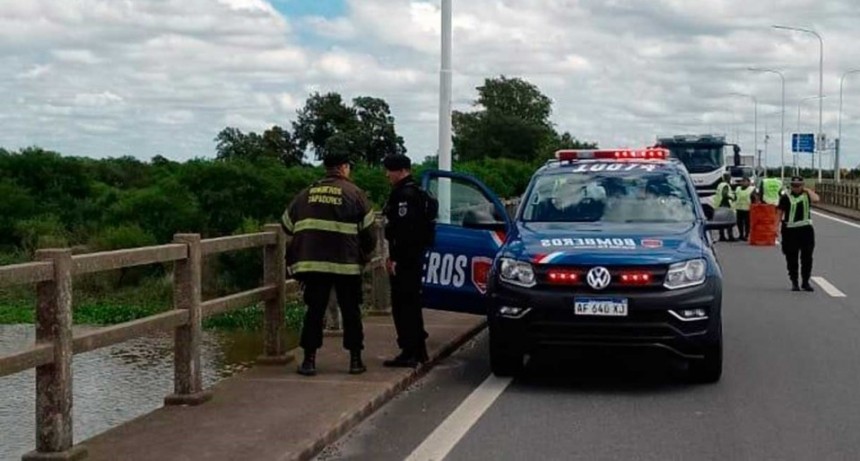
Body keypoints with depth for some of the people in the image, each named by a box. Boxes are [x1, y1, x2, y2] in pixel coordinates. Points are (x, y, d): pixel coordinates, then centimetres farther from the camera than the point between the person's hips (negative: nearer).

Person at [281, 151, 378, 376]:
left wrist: (299, 257, 30)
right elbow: (369, 229, -2)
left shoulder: (307, 193, 10)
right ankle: (355, 360, 11)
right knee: (350, 312, 8)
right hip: (346, 264, -3)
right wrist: (364, 254, 16)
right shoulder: (354, 193, -1)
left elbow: (287, 223, 16)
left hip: (313, 264, 3)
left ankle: (309, 360, 7)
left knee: (314, 310, 8)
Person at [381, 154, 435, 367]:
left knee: (403, 304, -8)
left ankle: (409, 353, -7)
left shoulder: (404, 195, -16)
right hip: (414, 257, 11)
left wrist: (395, 258, -22)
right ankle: (419, 350, 25)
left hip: (404, 259, -11)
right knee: (412, 303, 17)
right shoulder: (416, 193, 18)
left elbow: (403, 229, -24)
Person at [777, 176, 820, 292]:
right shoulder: (786, 197, 2)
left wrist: (808, 190, -4)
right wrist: (777, 227, -6)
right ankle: (794, 282, 13)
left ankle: (805, 282, 13)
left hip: (806, 228, 1)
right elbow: (780, 212, 2)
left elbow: (815, 199, -16)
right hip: (790, 230, -1)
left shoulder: (807, 195, 5)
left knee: (807, 257, 3)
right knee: (791, 258, 4)